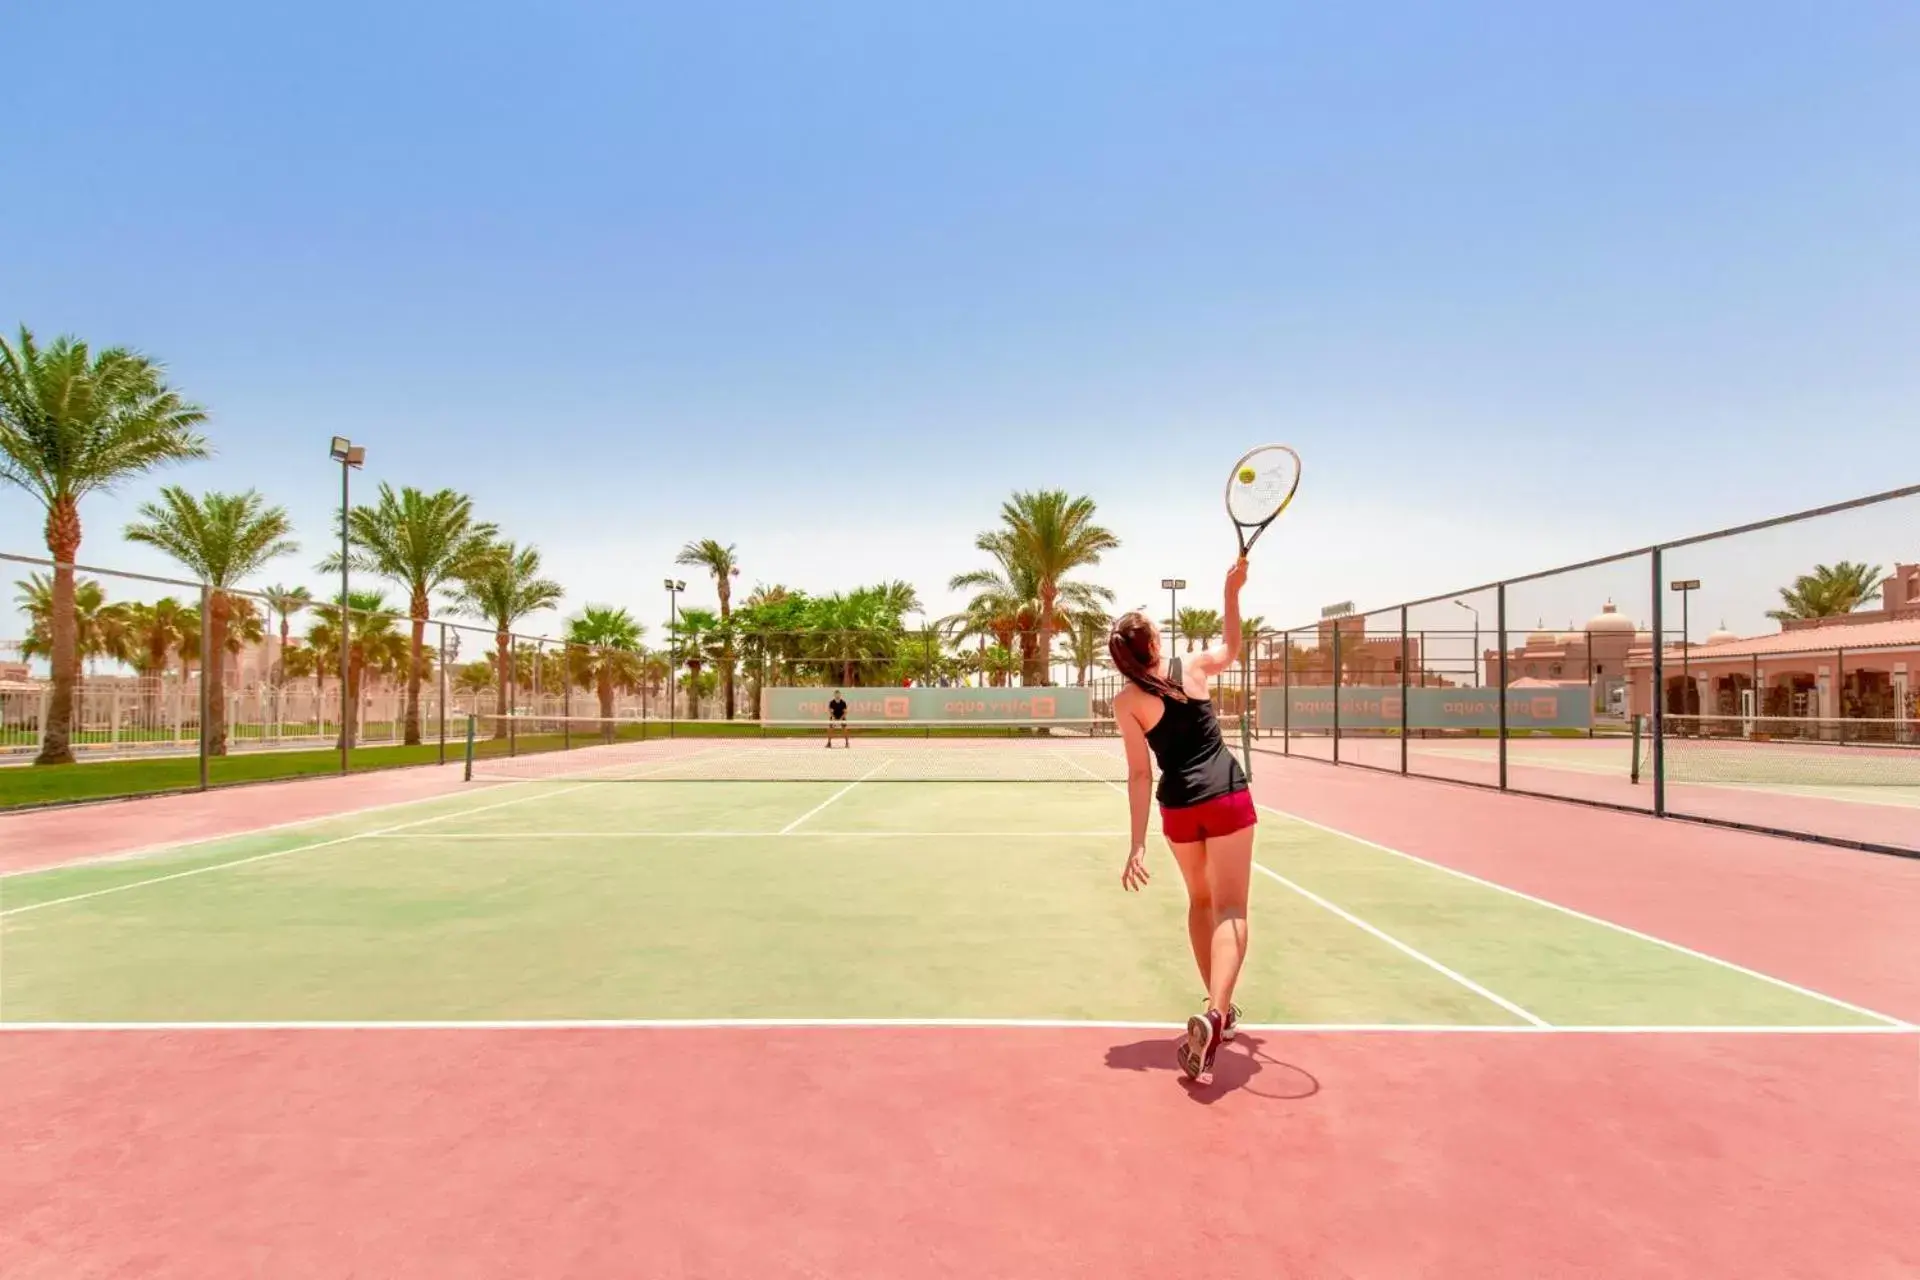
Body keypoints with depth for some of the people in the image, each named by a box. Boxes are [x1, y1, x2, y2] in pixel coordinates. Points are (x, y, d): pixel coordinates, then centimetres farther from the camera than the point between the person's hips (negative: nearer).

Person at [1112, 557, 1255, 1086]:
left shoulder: (1127, 701, -6)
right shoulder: (1192, 669, -2)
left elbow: (1140, 774, -10)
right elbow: (1233, 650, 22)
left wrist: (1137, 844, -7)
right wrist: (1232, 591, 20)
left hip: (1179, 809, 1)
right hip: (1227, 798, -1)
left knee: (1201, 902, 22)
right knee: (1229, 909, -5)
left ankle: (1218, 1009, 32)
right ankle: (1214, 1013, -25)